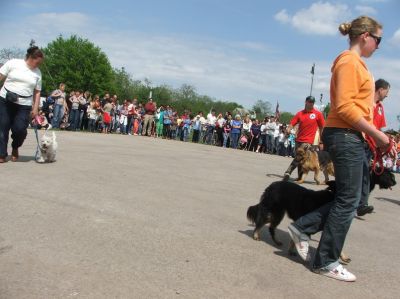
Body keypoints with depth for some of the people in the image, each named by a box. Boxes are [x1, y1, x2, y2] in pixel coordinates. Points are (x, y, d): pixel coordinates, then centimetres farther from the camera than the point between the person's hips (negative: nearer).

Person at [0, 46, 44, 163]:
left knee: (20, 129, -10)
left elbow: (37, 92, 10)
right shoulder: (13, 63, 0)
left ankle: (15, 148, 20)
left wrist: (35, 108, 4)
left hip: (24, 105, 1)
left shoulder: (37, 72, 8)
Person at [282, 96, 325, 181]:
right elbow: (292, 123, 1)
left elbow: (322, 128, 4)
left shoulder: (318, 114, -1)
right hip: (298, 140, 4)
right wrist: (288, 128, -21)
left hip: (308, 141, -4)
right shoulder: (300, 113, 6)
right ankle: (300, 176, 22)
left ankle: (288, 172, -11)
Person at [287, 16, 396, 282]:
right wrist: (377, 134, -16)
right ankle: (326, 262, 10)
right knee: (348, 200, -2)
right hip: (345, 136, -10)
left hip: (352, 136, 10)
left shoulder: (356, 63, 19)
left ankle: (303, 228, 18)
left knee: (354, 196, 13)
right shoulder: (349, 61, -12)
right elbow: (345, 107, -21)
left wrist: (377, 136, 11)